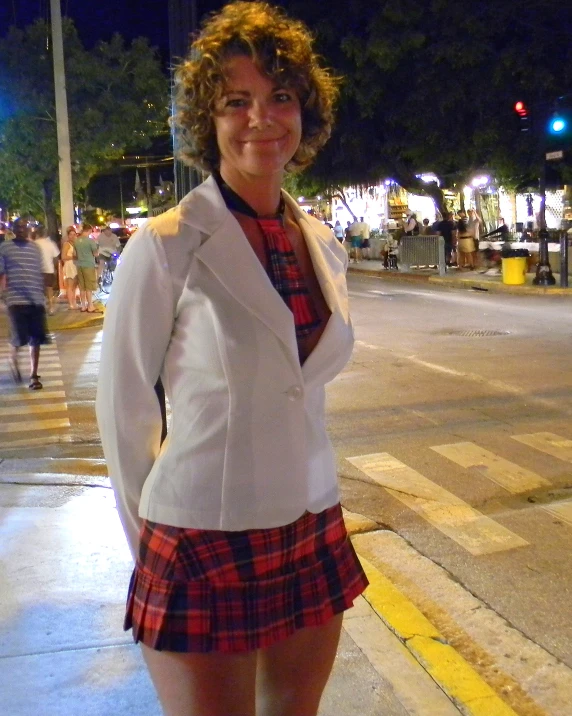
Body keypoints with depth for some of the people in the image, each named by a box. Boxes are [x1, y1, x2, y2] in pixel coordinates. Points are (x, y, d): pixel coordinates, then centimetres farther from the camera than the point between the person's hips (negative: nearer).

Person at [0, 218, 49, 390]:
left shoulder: (35, 248, 11)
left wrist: (42, 295, 12)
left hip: (36, 300, 3)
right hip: (16, 300, -3)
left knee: (36, 340, 1)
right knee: (20, 339, -8)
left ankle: (34, 376, 13)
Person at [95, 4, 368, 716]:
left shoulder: (323, 245, 5)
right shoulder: (166, 245, -13)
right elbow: (123, 406, -6)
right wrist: (149, 537, 4)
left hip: (314, 535, 6)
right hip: (204, 545, -5)